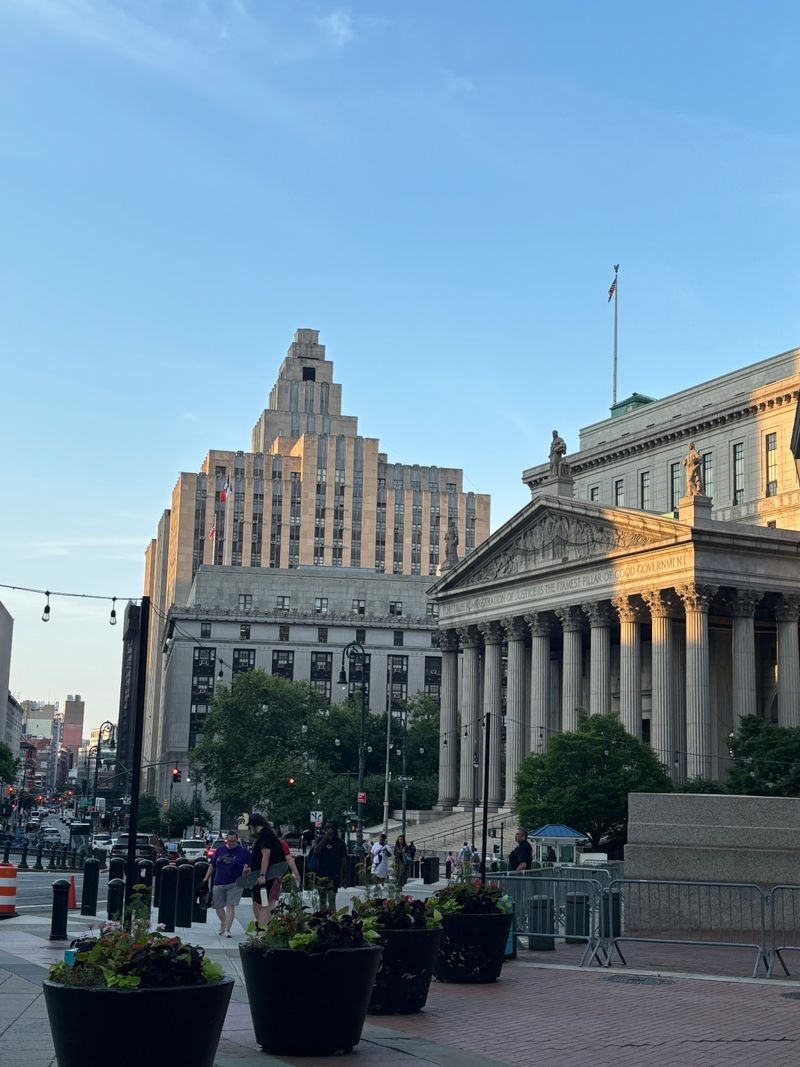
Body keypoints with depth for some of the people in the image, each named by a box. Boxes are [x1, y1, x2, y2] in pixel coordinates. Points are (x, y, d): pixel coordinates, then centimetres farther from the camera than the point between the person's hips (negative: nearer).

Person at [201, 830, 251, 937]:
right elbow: (212, 865, 17)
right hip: (219, 883, 4)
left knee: (230, 906, -9)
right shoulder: (219, 851, 9)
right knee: (218, 906, 10)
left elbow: (249, 867, -2)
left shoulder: (244, 852, 0)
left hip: (234, 884, -3)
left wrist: (246, 870, -25)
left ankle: (227, 929, -7)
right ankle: (224, 923, 34)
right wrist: (206, 878, 14)